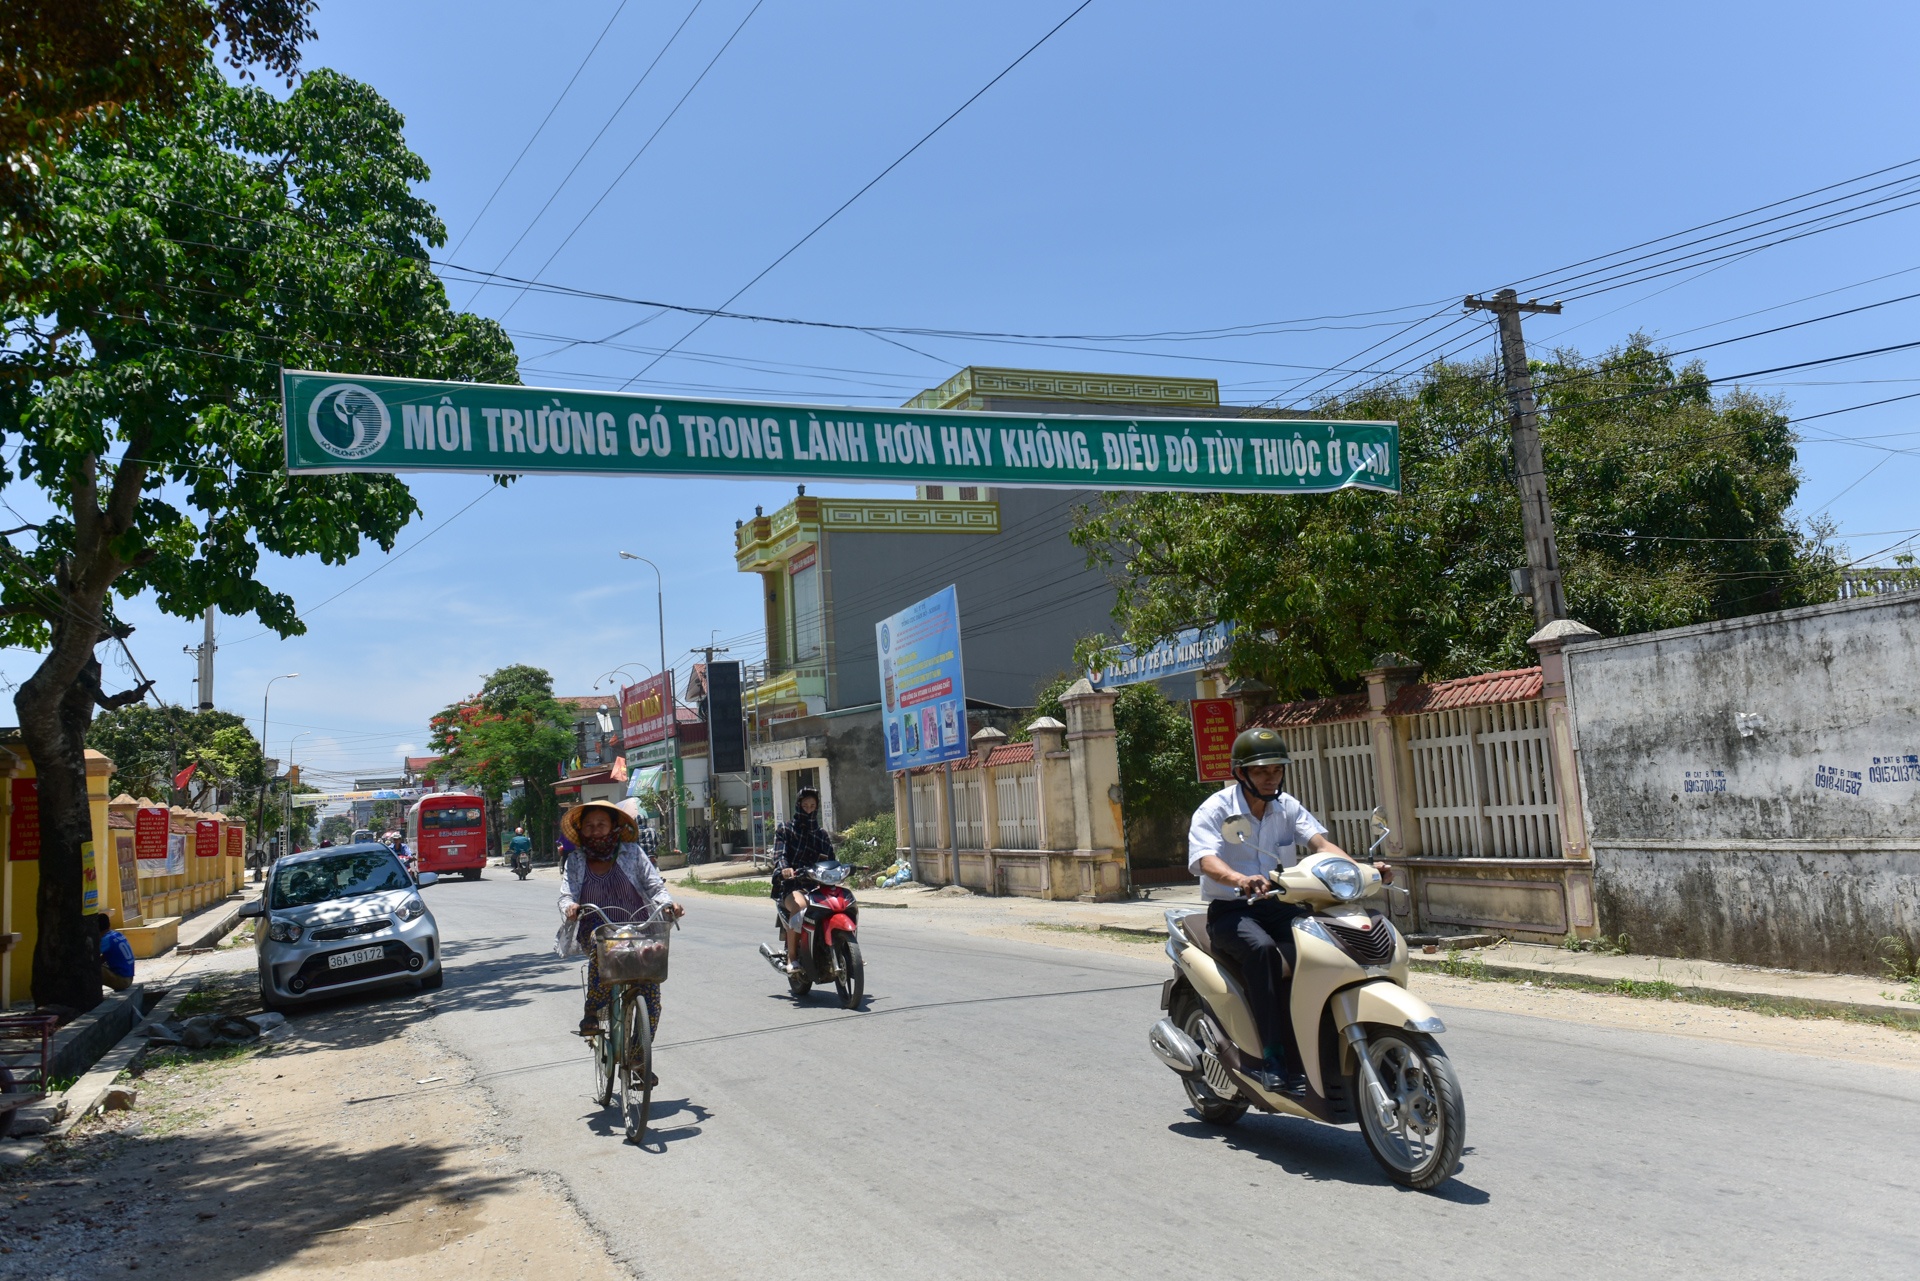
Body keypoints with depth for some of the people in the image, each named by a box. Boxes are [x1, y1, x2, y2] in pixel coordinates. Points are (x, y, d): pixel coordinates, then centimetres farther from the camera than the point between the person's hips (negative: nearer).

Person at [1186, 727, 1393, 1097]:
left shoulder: (1288, 807, 10)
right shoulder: (1215, 810, -7)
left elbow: (1320, 843, -5)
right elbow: (1205, 858, -24)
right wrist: (1241, 880, -46)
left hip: (1281, 907, 5)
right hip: (1231, 911, -5)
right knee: (1263, 949, -36)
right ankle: (1274, 1060, -34)